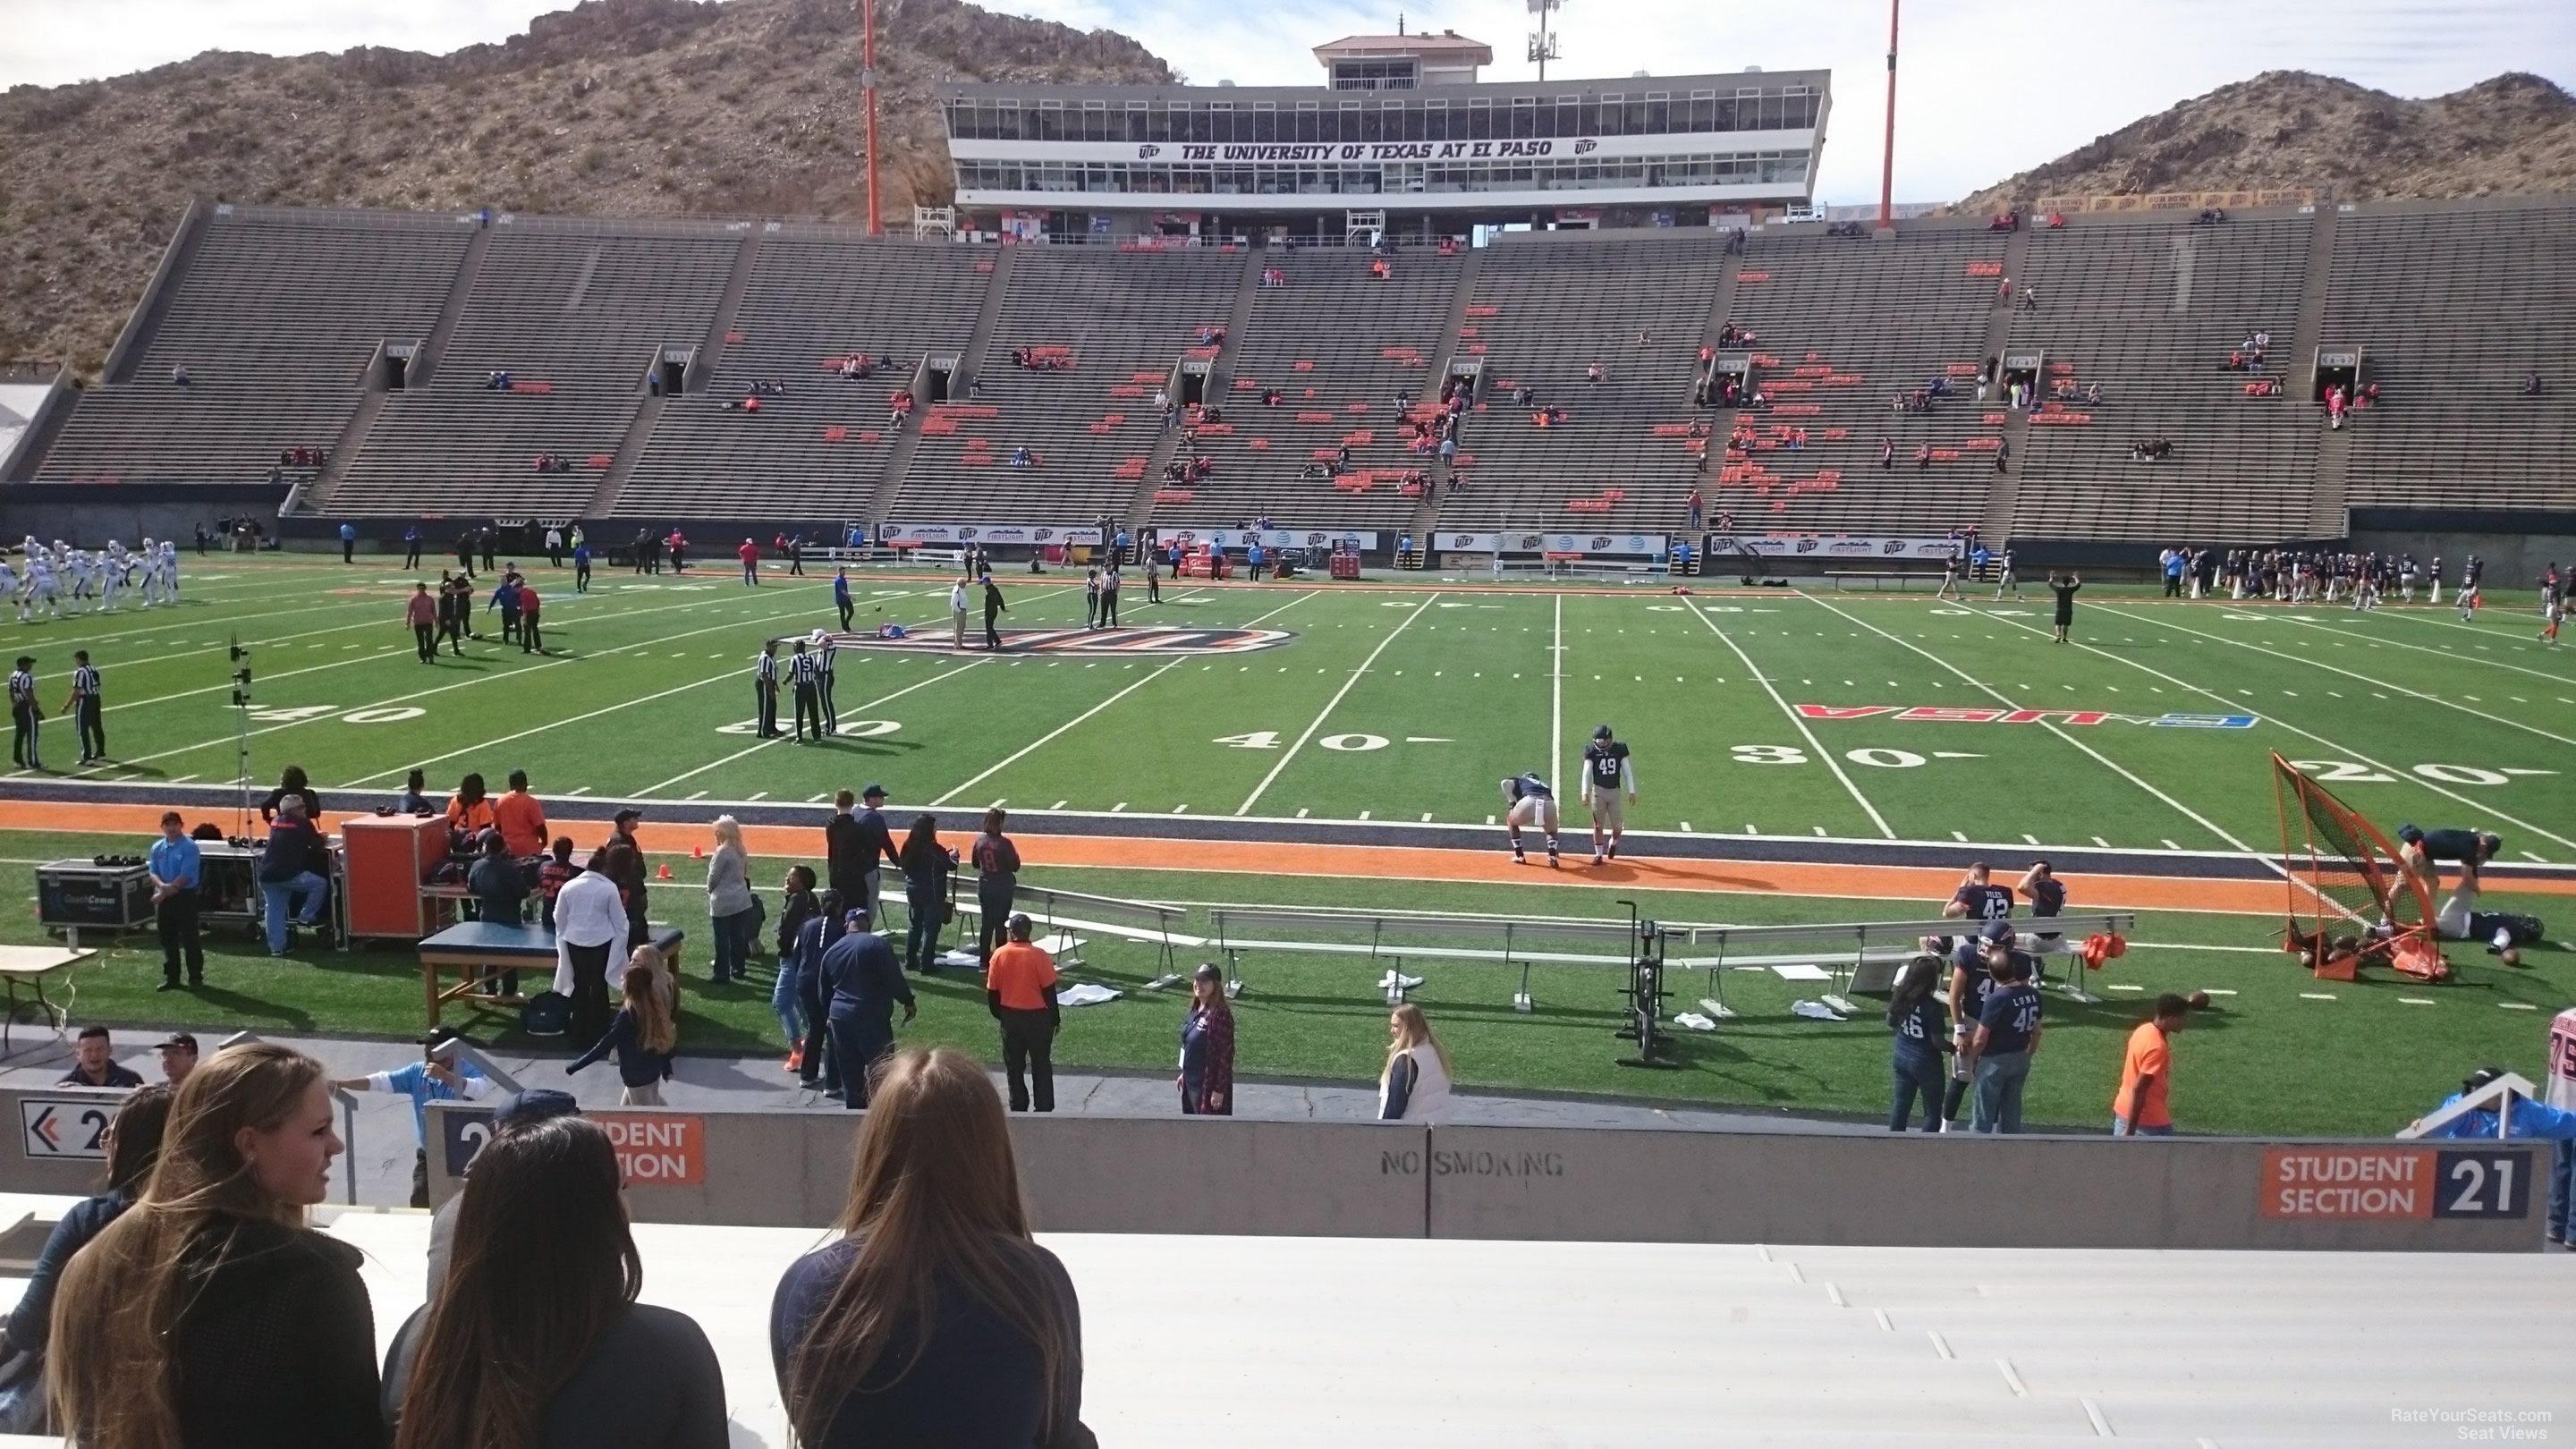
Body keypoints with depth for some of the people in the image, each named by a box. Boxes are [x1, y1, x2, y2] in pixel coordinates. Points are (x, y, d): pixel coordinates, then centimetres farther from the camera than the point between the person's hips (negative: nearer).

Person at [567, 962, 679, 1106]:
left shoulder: (628, 1015, -25)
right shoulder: (653, 1006, -1)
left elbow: (605, 1045, -23)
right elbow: (662, 1040, 8)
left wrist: (574, 1066, -18)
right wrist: (666, 1069, 19)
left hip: (638, 1076, -8)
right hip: (652, 1071, 8)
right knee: (625, 1109, 25)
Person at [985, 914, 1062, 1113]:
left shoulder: (999, 955, -7)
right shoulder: (1039, 955, -15)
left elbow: (992, 991, 0)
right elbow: (1049, 990, -10)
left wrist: (999, 1014, 16)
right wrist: (1056, 1018, 2)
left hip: (1010, 1017, 2)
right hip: (1037, 1017, -2)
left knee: (1014, 1067, 14)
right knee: (1041, 1067, 10)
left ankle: (1018, 1109, 19)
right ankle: (1044, 1110, 11)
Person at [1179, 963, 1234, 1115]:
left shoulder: (1220, 1014, -23)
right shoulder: (1197, 1009, 4)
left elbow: (1226, 1054, -22)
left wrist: (1219, 1090, -21)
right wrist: (1185, 1073, 20)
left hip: (1210, 1084, -9)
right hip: (1192, 1081, 9)